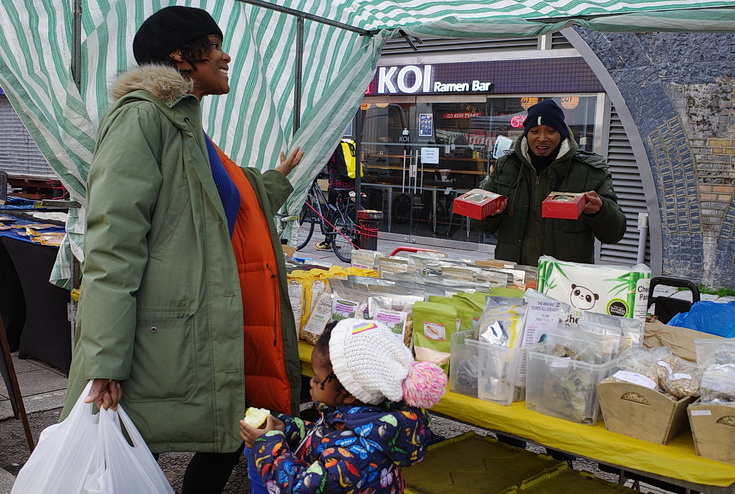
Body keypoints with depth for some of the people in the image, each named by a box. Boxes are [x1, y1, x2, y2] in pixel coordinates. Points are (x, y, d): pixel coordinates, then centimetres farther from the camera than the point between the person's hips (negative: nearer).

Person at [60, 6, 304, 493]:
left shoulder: (191, 129, 19)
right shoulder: (142, 116, -9)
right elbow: (113, 243, -18)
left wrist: (278, 179, 37)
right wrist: (105, 365, -23)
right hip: (165, 345, -9)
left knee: (229, 441, 14)